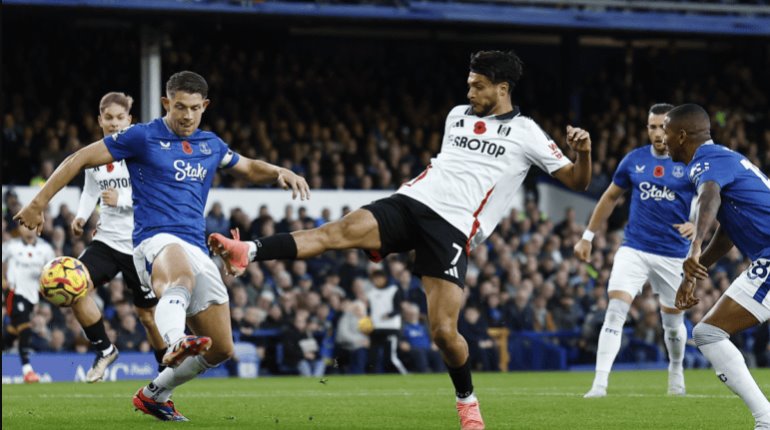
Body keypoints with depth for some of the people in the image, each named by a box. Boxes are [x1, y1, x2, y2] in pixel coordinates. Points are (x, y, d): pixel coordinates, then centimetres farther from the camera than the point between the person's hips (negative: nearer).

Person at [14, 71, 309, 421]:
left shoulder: (210, 145, 19)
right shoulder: (143, 137, 2)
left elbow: (250, 169, 36)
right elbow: (79, 159, 4)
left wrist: (281, 173, 14)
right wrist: (39, 203, -1)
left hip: (198, 251, 7)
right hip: (156, 240, -7)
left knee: (220, 350, 4)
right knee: (181, 275, -44)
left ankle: (154, 395, 24)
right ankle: (174, 344, -74)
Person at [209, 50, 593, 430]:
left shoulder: (525, 134, 6)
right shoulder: (457, 116, 21)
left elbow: (576, 181, 8)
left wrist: (583, 153, -13)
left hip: (453, 228, -4)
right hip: (412, 200, 4)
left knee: (443, 331, -13)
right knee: (342, 231, -25)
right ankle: (248, 253, -41)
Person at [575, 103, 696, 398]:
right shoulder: (634, 160, 4)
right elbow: (611, 197, 16)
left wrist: (696, 224, -23)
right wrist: (588, 237, 16)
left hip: (673, 254, -1)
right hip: (634, 249, 1)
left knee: (673, 322, 11)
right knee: (615, 310, -16)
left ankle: (676, 370, 41)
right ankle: (599, 384, -20)